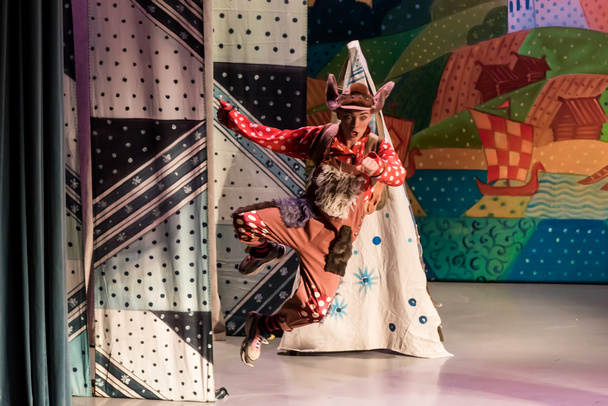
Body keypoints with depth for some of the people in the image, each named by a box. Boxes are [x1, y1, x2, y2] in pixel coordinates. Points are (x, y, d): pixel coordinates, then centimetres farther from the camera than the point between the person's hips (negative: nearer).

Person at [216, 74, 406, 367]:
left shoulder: (378, 149, -4)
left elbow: (398, 175, -23)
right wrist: (236, 122, 2)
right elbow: (276, 139, 10)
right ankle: (267, 252, 11)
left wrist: (377, 167, -46)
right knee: (245, 220, -27)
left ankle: (264, 327, 22)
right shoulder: (321, 136, 4)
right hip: (303, 214, 1)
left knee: (315, 308, -10)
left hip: (333, 234, -1)